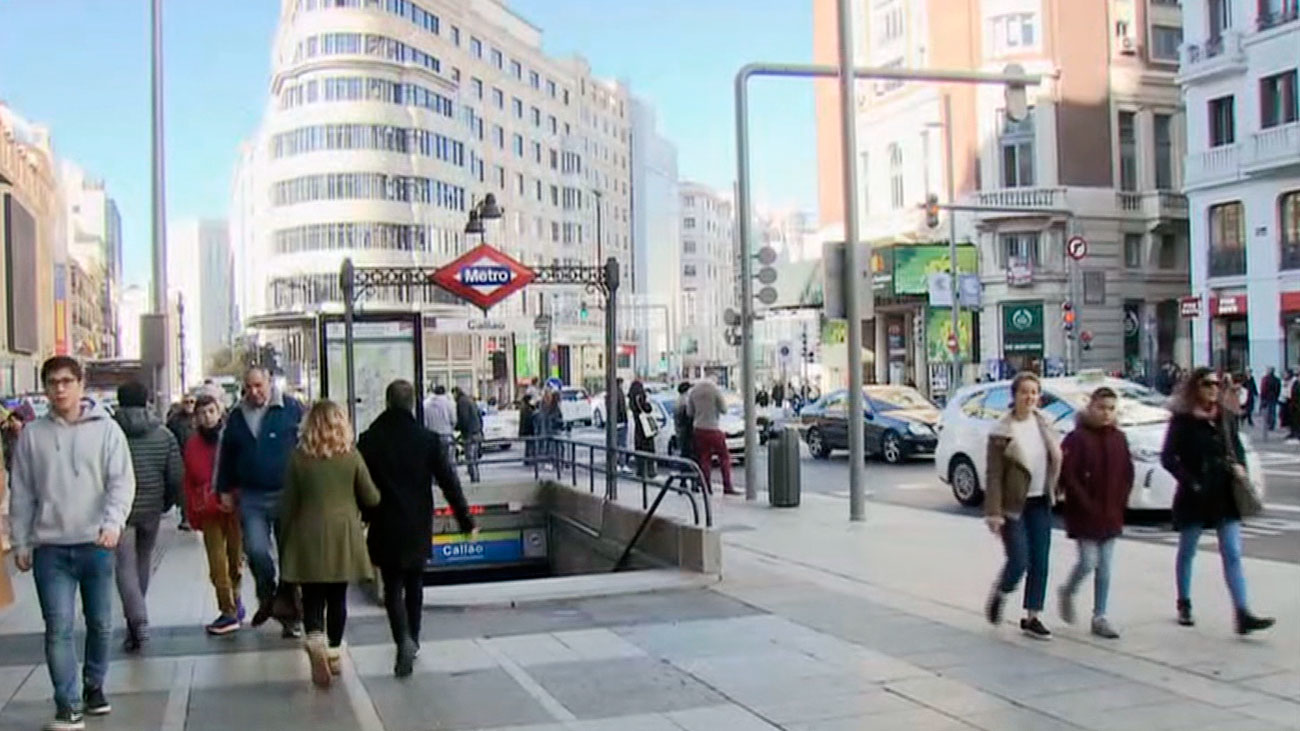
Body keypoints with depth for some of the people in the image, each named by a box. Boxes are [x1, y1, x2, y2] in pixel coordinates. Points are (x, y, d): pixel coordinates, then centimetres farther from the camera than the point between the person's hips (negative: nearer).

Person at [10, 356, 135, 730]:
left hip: (96, 543, 0)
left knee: (101, 623, 11)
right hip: (50, 547, 0)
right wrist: (21, 543, 5)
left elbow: (122, 481, -5)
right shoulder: (32, 434, 3)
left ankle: (93, 685, 31)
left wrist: (113, 522, -20)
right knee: (58, 627, -5)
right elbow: (21, 493, 7)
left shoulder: (106, 429, -1)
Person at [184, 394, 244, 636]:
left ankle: (233, 603, 24)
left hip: (234, 507, -2)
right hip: (209, 511, 2)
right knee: (217, 563, -3)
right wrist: (194, 512, 6)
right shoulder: (192, 445, 7)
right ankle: (229, 611, 3)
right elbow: (190, 481, 10)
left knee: (235, 558, 6)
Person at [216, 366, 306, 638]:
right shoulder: (237, 417, 9)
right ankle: (267, 596, 18)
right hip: (251, 496, 2)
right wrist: (225, 489, 16)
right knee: (256, 550, -10)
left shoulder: (292, 409, -3)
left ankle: (289, 616, 17)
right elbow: (226, 455, 19)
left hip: (288, 494, -2)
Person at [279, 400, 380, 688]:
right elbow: (371, 499, 0)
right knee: (337, 597, 13)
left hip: (309, 537, -1)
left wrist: (285, 540, 9)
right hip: (343, 534, 1)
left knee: (312, 597, 4)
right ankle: (334, 651, 20)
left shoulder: (298, 457, -6)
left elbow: (288, 505, -2)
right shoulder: (351, 455, -5)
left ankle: (315, 638, -21)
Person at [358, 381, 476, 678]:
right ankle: (412, 640, 29)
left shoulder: (369, 441, -8)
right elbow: (449, 482, -4)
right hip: (419, 528, 2)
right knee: (414, 584, 18)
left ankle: (404, 640, -17)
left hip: (385, 529, -1)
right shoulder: (429, 440, -6)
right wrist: (465, 520, 4)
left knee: (393, 587, 4)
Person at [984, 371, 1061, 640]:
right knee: (1019, 561, -8)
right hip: (1014, 505, -5)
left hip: (1040, 503, 5)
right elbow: (994, 476, -12)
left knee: (1040, 563, 5)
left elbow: (1056, 459, 17)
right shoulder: (1002, 432, -11)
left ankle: (1032, 617, 15)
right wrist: (994, 512, -17)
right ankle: (998, 595, 22)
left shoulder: (1043, 425, 5)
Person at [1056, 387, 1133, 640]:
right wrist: (1086, 504, -15)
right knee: (1088, 562, -7)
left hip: (1111, 515, 5)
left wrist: (1119, 503, 1)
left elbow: (1127, 474, 11)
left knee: (1104, 567, 7)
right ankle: (1068, 593, 23)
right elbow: (1068, 475, -14)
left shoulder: (1119, 438, 6)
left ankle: (1100, 617, 15)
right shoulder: (1077, 438, -10)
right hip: (1084, 515, -5)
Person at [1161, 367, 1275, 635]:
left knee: (1233, 554, -4)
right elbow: (1168, 457, -10)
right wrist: (1190, 482, -17)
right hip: (1194, 497, -3)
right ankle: (1184, 605, 29)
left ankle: (1243, 615, -9)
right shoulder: (1182, 420, -7)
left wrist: (1240, 467, -2)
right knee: (1187, 552, 12)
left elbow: (1237, 448, 18)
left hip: (1224, 495, 3)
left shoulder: (1226, 417, 6)